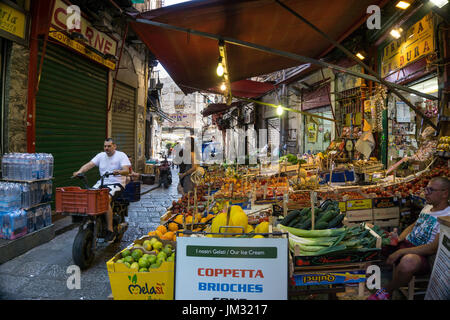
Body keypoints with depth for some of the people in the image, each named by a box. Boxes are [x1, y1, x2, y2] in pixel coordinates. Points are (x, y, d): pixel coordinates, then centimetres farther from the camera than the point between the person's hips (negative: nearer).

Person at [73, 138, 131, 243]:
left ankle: (110, 231, -27)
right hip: (102, 183, 6)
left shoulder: (121, 155, -2)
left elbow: (127, 170, -15)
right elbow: (89, 164, 2)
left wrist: (119, 172, -38)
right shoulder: (101, 155, 14)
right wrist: (80, 171, -17)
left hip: (116, 184, -6)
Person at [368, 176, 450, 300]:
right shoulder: (428, 207, 12)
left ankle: (387, 291, -14)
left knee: (408, 261, -41)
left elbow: (433, 248, -23)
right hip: (406, 243, 9)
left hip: (424, 257, -9)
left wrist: (400, 252, -24)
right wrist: (399, 239, 1)